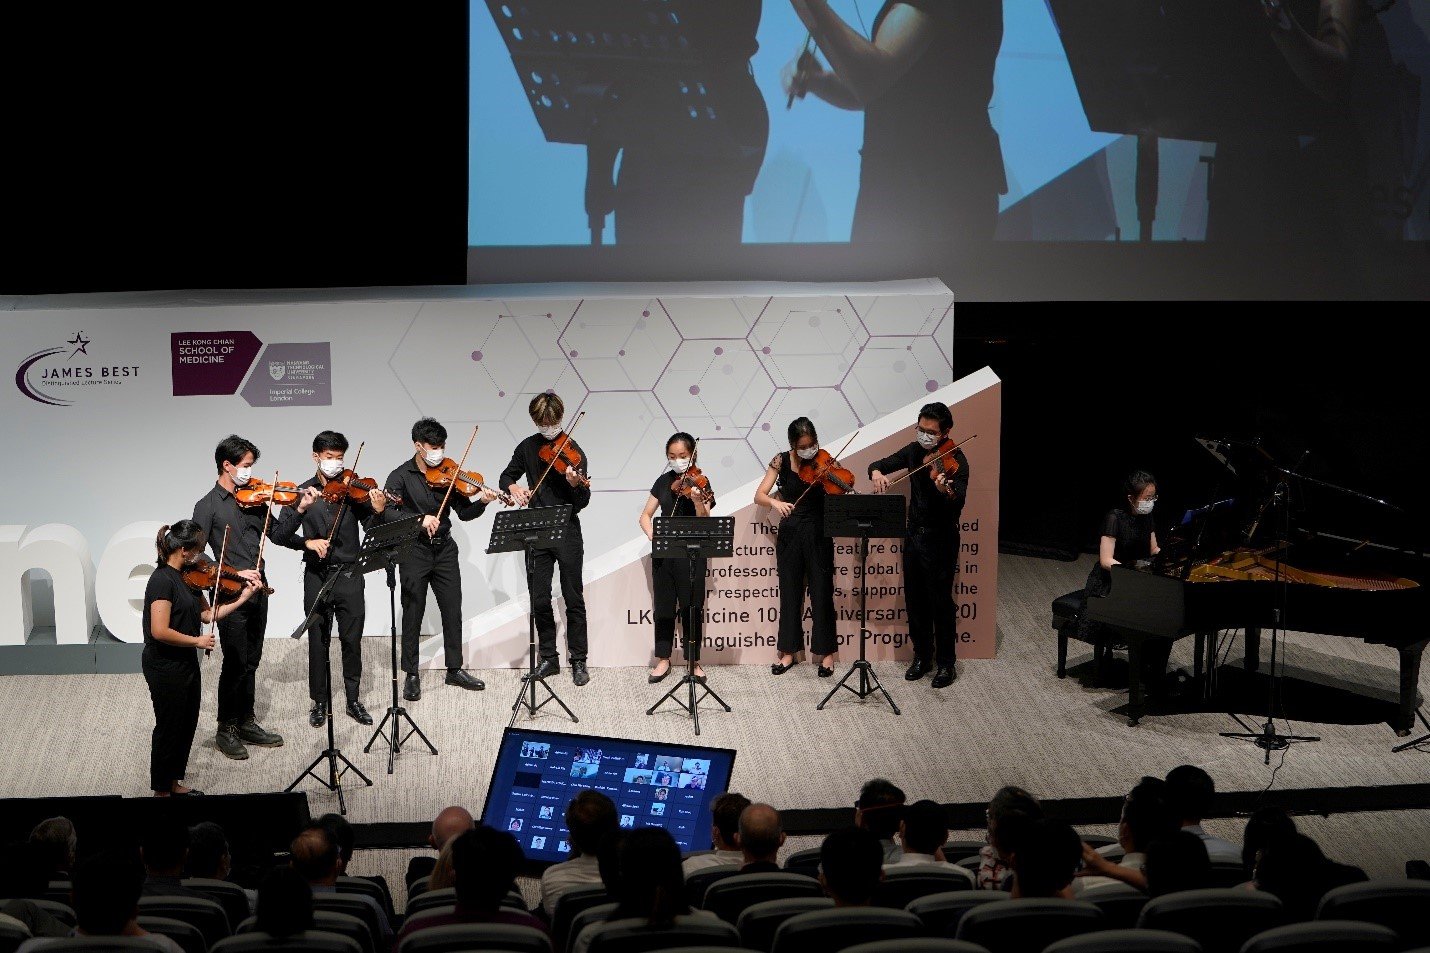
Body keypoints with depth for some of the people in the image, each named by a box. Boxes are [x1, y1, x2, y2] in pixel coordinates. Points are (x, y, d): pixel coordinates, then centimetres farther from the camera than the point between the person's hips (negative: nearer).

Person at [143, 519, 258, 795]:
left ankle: (174, 782, 33)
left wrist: (242, 599, 3)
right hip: (165, 667, -9)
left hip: (186, 663, 9)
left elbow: (206, 614, 10)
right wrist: (197, 640, -17)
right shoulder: (162, 580, -23)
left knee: (187, 724, 19)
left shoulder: (189, 576, 5)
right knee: (169, 727, 4)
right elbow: (160, 631, -28)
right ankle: (161, 790, 18)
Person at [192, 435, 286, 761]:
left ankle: (247, 724, 24)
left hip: (257, 590, 6)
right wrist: (236, 573, -24)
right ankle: (226, 730, 9)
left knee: (251, 661, 14)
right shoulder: (208, 507, -8)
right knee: (235, 663, -2)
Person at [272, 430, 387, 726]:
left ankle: (353, 699, 16)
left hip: (350, 576, 0)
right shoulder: (304, 492, 2)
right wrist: (301, 509, -21)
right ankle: (319, 702, 16)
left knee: (352, 640, 4)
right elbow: (279, 536, -6)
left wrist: (377, 511, -27)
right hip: (317, 576, 0)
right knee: (318, 641, 5)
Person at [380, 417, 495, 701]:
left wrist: (482, 503, -16)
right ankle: (411, 675, 10)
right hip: (413, 552, -4)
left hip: (444, 550, 4)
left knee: (452, 610, 7)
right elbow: (386, 513, -19)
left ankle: (455, 669, 19)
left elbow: (463, 512, 4)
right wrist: (420, 519, -30)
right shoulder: (401, 477, -6)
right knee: (413, 614, 1)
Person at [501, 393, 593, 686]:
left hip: (567, 532, -4)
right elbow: (506, 476, 18)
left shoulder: (572, 452, -7)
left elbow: (582, 502, -10)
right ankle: (549, 659, 16)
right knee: (539, 600, 6)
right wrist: (513, 488, -5)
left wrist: (575, 484, -31)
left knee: (573, 599, 0)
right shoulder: (528, 448, 6)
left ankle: (578, 662, 6)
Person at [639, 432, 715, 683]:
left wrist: (698, 502, -36)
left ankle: (695, 661, 12)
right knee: (663, 607, 8)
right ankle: (663, 660, 17)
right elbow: (645, 516, 9)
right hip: (663, 552, 4)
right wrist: (652, 534, -10)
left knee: (691, 608, 1)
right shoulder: (664, 481, 7)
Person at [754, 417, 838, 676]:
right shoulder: (782, 462, -3)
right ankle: (789, 651, 19)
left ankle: (827, 652, 12)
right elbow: (759, 496, -6)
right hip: (789, 535, 2)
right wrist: (774, 502, -26)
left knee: (821, 593, 1)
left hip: (818, 536, -2)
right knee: (790, 593, 9)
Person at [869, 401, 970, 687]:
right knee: (915, 600, 12)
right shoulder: (914, 451, 3)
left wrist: (947, 492, -51)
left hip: (941, 540, -6)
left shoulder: (954, 460, -15)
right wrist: (876, 472, -13)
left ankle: (947, 663, 11)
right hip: (914, 535, 6)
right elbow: (881, 464, 11)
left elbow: (958, 503, -27)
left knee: (941, 602, -1)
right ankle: (922, 656, 26)